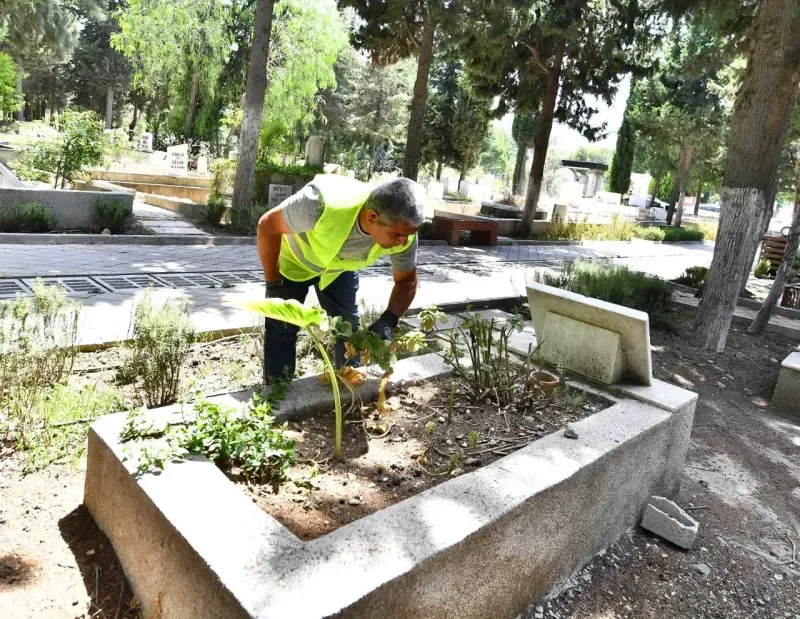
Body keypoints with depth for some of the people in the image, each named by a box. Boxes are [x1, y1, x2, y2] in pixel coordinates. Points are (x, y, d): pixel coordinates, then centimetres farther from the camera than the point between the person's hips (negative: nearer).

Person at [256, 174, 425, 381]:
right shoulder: (325, 205, -45)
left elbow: (407, 281, -13)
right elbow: (267, 225, -28)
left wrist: (387, 321, -31)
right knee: (282, 330, -3)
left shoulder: (402, 229, -31)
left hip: (341, 268, 4)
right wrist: (273, 284, -22)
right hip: (293, 261, -3)